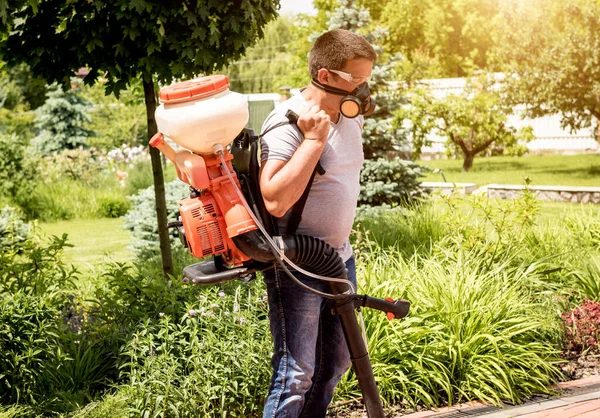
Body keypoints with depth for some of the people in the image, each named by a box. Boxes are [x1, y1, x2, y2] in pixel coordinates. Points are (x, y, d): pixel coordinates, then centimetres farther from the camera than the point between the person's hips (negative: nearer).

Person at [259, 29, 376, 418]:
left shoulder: (351, 116, 5)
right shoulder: (286, 122, -20)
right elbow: (276, 200, -32)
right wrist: (313, 138, -29)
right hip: (295, 266, -8)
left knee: (336, 361, 18)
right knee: (296, 374, -9)